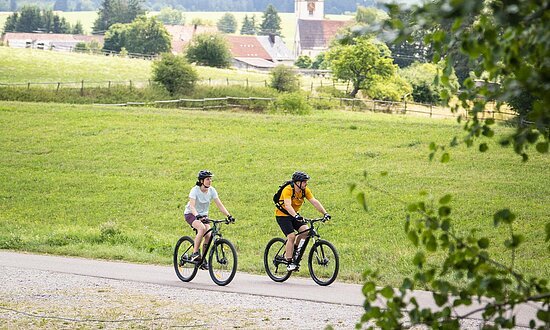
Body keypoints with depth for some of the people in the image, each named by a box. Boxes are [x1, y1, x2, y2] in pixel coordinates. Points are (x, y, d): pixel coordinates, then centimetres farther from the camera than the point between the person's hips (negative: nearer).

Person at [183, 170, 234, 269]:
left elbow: (219, 205, -10)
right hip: (190, 214, -5)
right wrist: (197, 216, -51)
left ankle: (203, 261, -1)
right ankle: (195, 253, -25)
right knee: (202, 228, -34)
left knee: (208, 236, -16)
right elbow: (192, 206, -33)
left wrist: (228, 216, -22)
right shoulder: (195, 190, -21)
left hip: (203, 215, 5)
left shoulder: (212, 190, -8)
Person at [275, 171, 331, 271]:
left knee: (305, 231, -17)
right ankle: (289, 263, -11)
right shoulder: (288, 190, -26)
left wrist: (325, 213, -25)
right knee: (291, 236, -19)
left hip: (294, 215, 6)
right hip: (282, 215, -6)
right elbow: (288, 205, -40)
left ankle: (294, 249, 5)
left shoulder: (305, 190, -8)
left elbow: (315, 202, -14)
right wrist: (296, 216, -55)